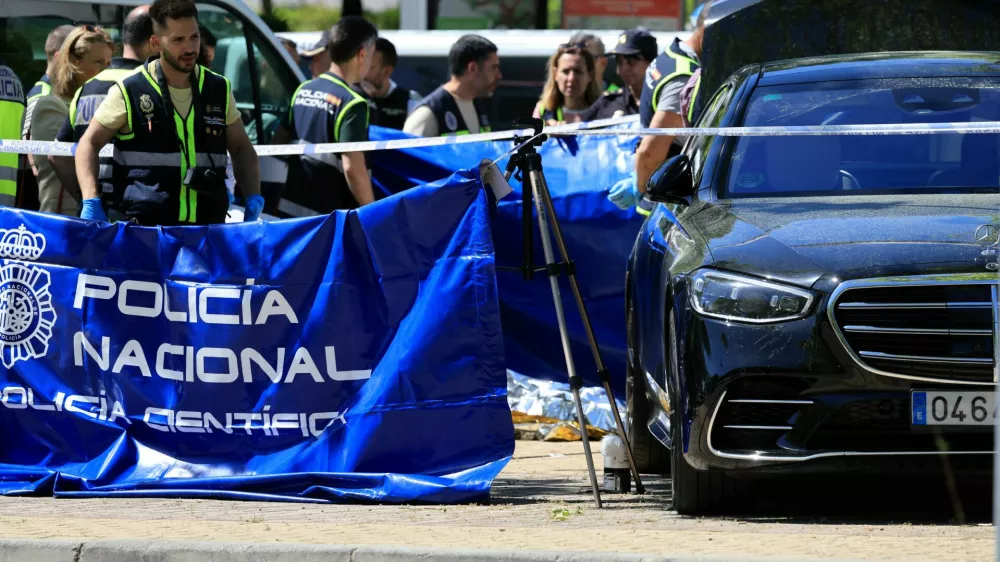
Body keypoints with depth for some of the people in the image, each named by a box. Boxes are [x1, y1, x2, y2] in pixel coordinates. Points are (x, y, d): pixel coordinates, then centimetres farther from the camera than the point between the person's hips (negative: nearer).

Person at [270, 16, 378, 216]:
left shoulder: (303, 91, 10)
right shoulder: (351, 104, -14)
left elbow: (277, 145, 18)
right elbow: (353, 168, -20)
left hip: (289, 208, 8)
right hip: (327, 218, -8)